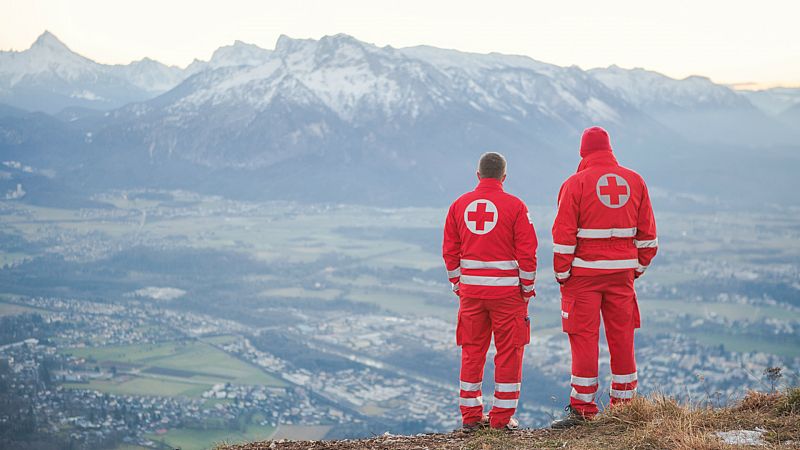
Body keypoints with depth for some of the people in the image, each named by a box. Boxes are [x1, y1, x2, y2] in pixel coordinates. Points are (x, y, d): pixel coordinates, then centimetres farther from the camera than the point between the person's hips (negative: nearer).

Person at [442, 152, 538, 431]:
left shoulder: (460, 205, 5)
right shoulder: (514, 206, -6)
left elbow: (449, 251, 7)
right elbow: (527, 252, -8)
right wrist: (527, 289, 2)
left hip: (470, 290, 4)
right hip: (506, 290, -4)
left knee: (472, 351, 12)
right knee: (508, 352, 5)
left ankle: (471, 415, 17)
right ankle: (502, 418, 5)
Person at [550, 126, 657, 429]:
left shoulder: (576, 183, -6)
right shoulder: (634, 181, 7)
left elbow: (563, 236, -8)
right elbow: (647, 233, 10)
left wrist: (561, 275, -1)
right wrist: (638, 268, 17)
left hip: (585, 273, -4)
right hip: (622, 272, 4)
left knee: (584, 339, 0)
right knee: (622, 339, 9)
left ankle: (583, 409, 0)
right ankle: (623, 405, 14)